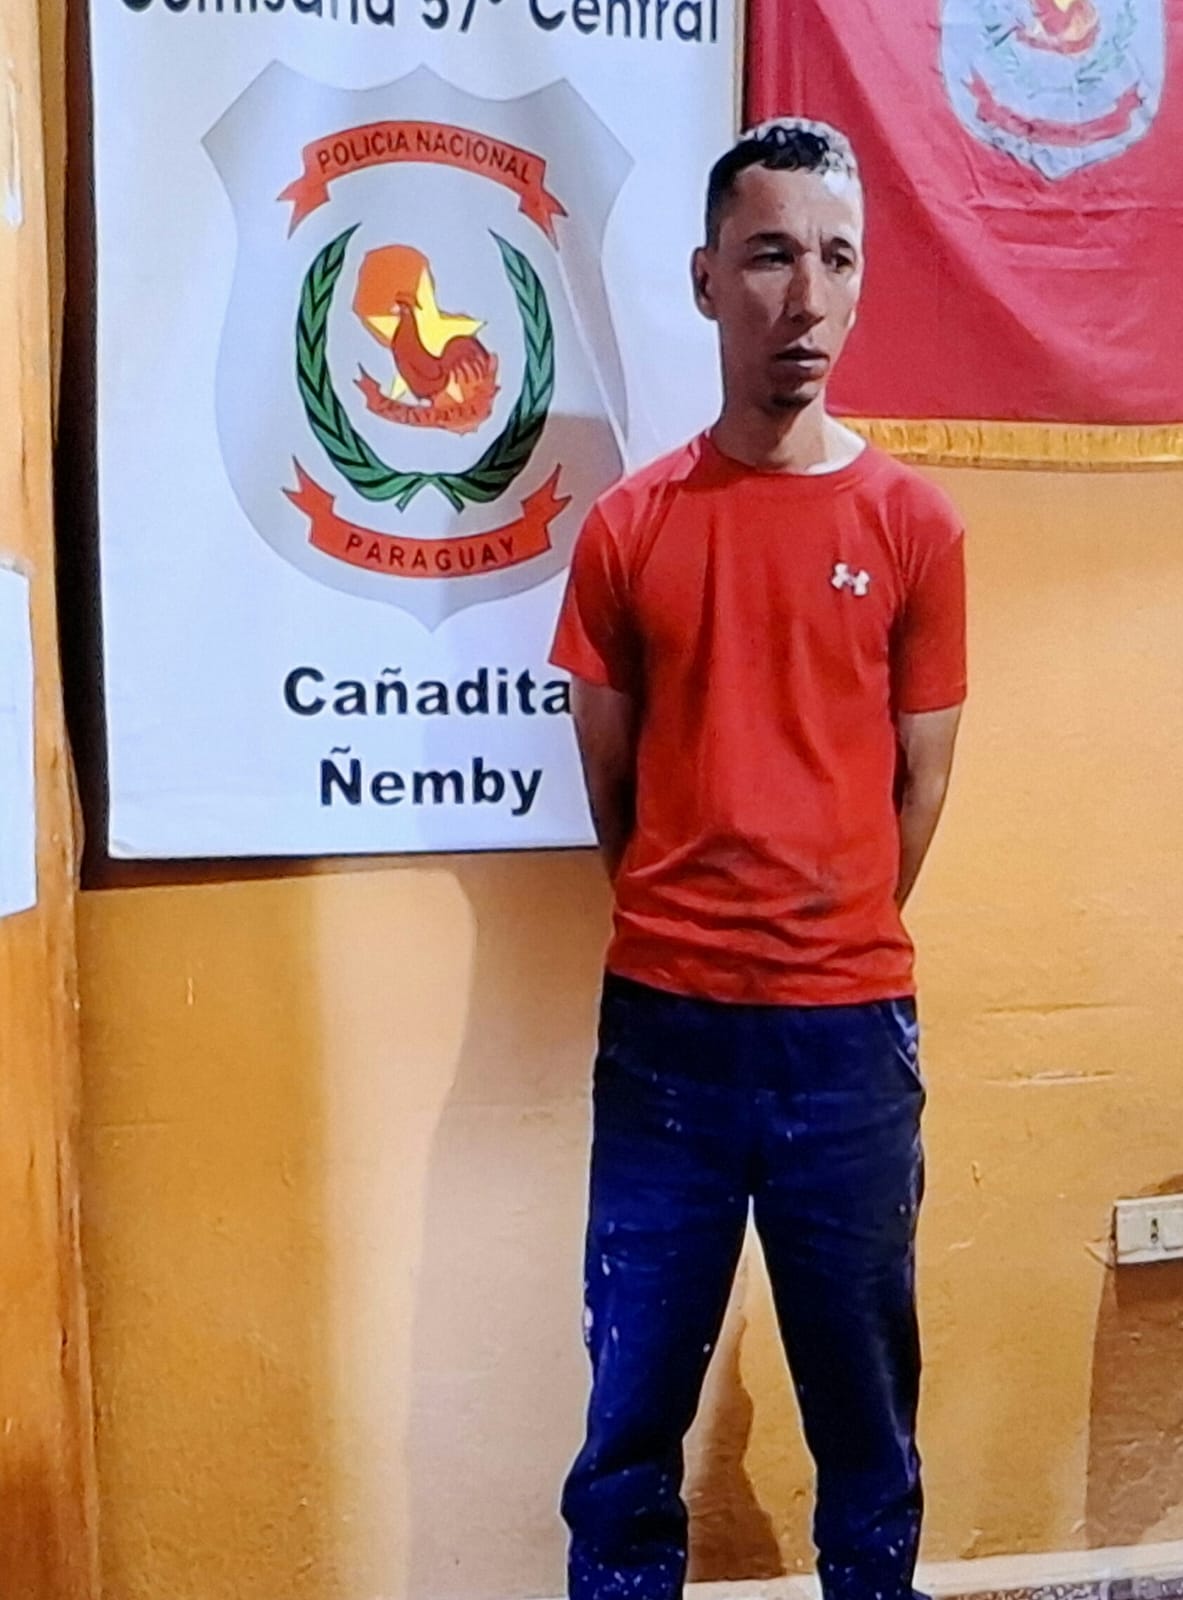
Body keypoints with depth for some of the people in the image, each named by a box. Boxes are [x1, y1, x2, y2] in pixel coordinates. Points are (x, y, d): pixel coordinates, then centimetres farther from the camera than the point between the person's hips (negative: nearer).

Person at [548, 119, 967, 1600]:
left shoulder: (913, 524, 0)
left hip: (850, 1032, 0)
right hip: (663, 1027, 1)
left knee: (865, 1405, 14)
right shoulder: (625, 530, 1)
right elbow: (611, 788, 7)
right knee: (633, 1416, 10)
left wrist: (824, 951, 11)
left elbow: (918, 784, 5)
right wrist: (706, 941, 11)